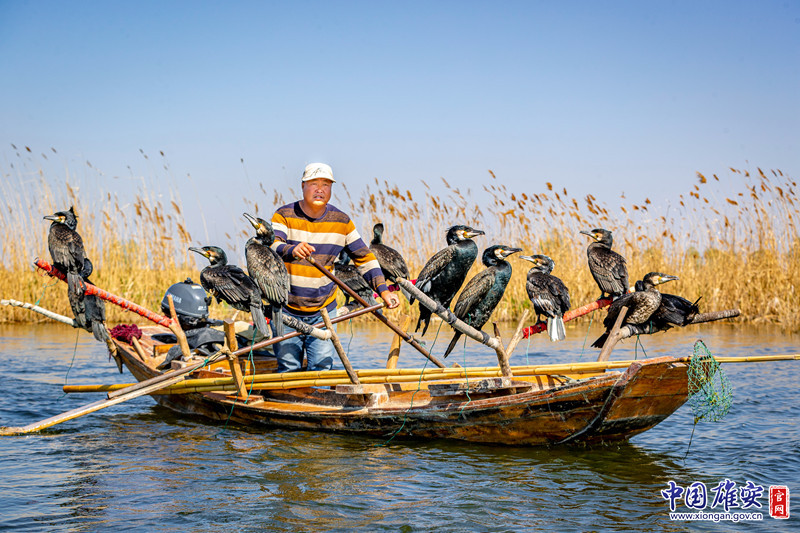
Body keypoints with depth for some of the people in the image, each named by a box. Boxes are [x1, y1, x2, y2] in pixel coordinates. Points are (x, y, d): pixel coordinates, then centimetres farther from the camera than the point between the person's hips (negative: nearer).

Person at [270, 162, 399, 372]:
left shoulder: (342, 222, 2)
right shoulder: (284, 216, -7)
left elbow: (364, 258, 7)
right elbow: (271, 246, -24)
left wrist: (383, 291, -4)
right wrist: (292, 250, -47)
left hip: (323, 311, 2)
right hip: (286, 309, -2)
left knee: (322, 367, -3)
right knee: (289, 368, 1)